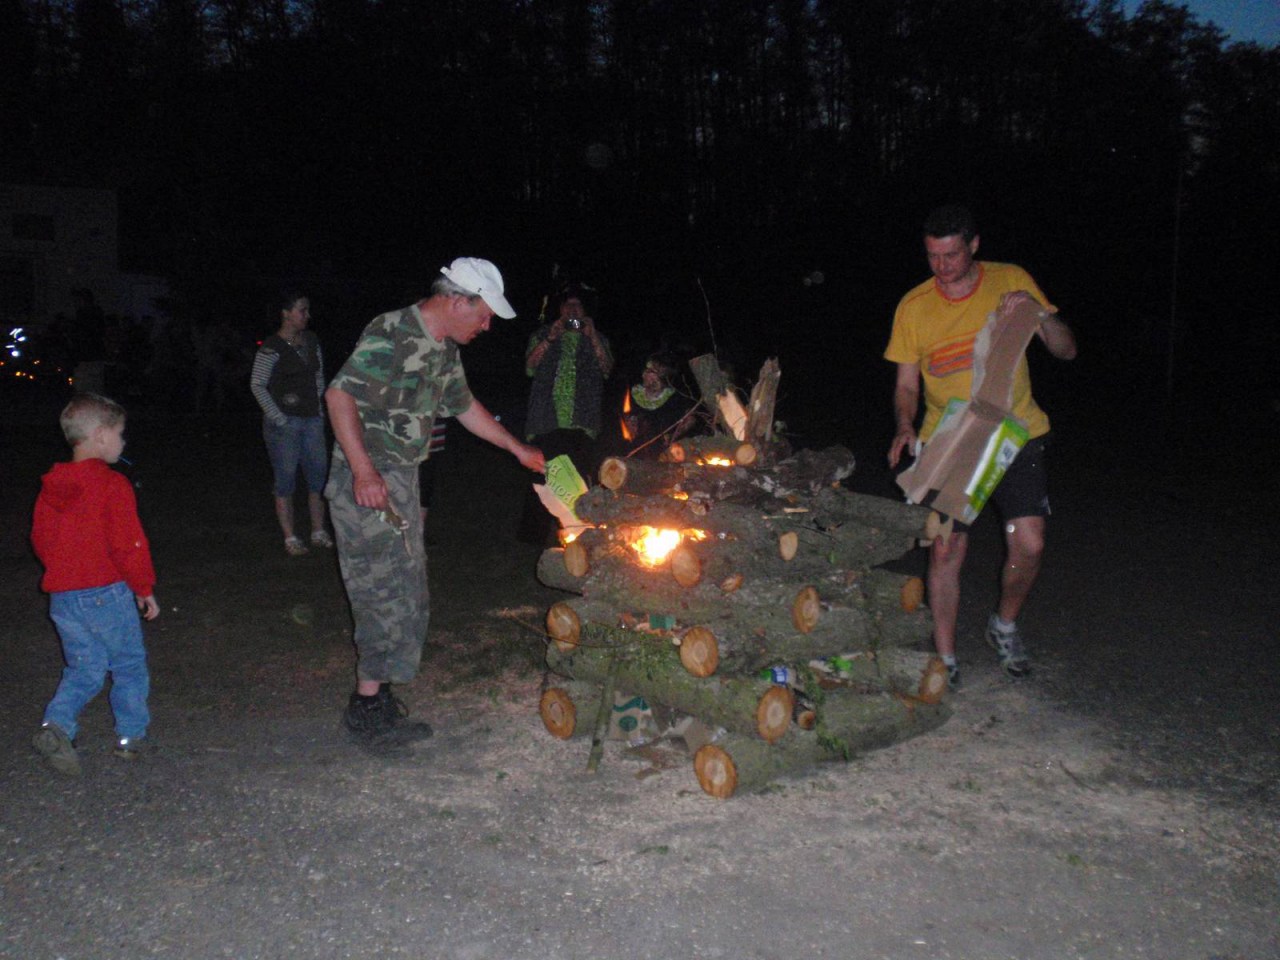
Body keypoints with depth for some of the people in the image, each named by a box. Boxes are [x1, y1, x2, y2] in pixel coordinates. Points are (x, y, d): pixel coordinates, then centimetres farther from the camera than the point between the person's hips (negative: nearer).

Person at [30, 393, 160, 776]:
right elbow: (128, 545, -16)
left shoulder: (51, 485, 6)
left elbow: (40, 537, 13)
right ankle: (131, 736, 19)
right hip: (107, 594, -6)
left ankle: (56, 726, -4)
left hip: (61, 597, 6)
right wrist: (145, 589, -5)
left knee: (84, 668, 16)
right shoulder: (112, 485, -15)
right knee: (129, 665, 12)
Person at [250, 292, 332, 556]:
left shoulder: (311, 341, 9)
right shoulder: (272, 347, -10)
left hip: (312, 420, 6)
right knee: (286, 481, 0)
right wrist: (278, 418, -12)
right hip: (284, 423, -6)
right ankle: (290, 539, 7)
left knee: (318, 477, 7)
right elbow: (257, 384, -8)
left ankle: (319, 532, 18)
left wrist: (319, 408, 10)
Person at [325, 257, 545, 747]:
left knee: (407, 593, 12)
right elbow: (340, 394, -24)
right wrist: (364, 471, -30)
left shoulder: (444, 350, 12)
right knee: (384, 592, -7)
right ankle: (368, 707, 5)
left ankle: (378, 698, 23)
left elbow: (464, 405, 26)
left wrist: (519, 449, 29)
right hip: (367, 482, -10)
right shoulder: (390, 335, -17)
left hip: (403, 480, 10)